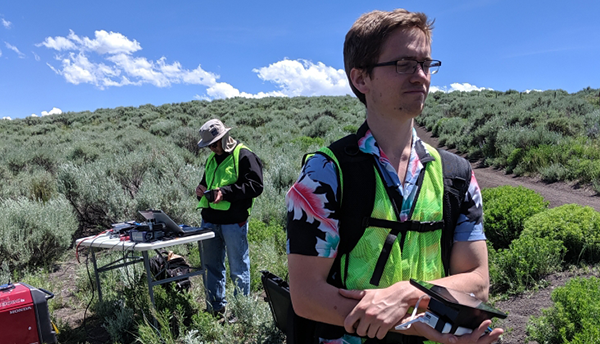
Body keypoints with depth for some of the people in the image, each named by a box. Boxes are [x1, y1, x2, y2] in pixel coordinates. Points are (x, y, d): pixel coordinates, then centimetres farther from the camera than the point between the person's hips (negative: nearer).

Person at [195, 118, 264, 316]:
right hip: (209, 220, 8)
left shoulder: (244, 156, -8)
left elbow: (256, 186, -17)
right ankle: (215, 307, 31)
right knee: (211, 266, 16)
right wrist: (201, 190, 6)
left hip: (234, 221, -8)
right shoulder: (212, 159, 17)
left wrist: (225, 192, -20)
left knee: (238, 268, 5)